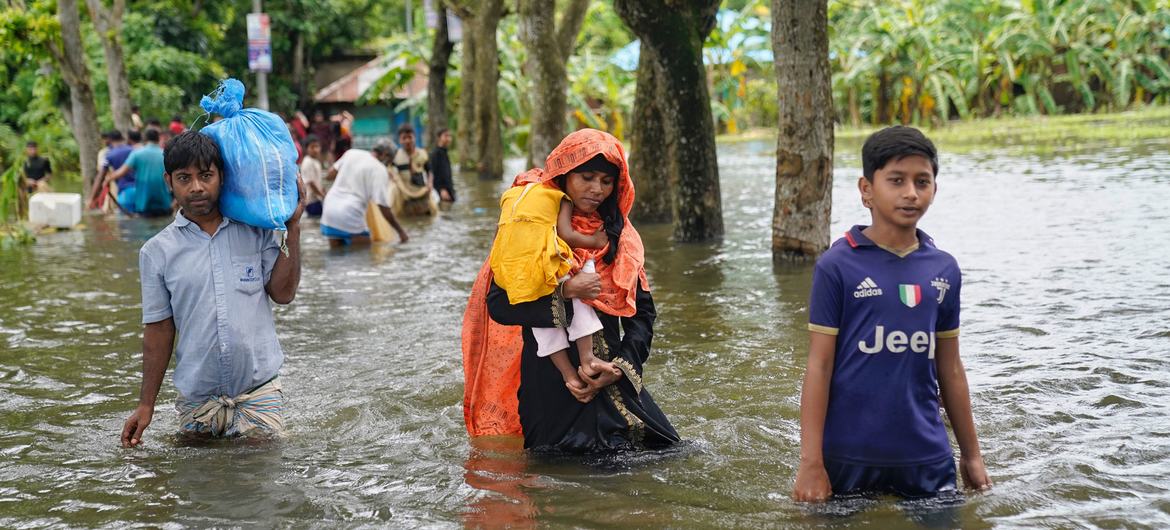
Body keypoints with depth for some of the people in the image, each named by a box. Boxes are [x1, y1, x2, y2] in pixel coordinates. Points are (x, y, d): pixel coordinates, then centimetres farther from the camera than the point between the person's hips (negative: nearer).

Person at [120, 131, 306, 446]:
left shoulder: (256, 232, 2)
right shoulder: (156, 252, 0)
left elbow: (283, 293, -4)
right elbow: (159, 331, 3)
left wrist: (293, 228, -7)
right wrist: (146, 405, 1)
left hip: (259, 388, 0)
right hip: (197, 397, 0)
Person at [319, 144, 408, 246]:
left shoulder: (351, 153, 11)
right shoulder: (380, 170, -4)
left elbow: (329, 176, 17)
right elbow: (383, 207, -7)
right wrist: (401, 231, 1)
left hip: (329, 208, 5)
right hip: (350, 214, -5)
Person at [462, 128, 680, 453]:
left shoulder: (621, 235, 7)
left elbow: (643, 311, 4)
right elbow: (498, 304, -13)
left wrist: (620, 367, -11)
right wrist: (563, 292, -23)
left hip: (612, 378, 4)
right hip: (550, 384, -4)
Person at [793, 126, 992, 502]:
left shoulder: (944, 270, 7)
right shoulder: (837, 267, -6)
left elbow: (950, 369, 13)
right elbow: (819, 365, -7)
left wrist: (971, 454, 16)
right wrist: (810, 463, -9)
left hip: (927, 457, 4)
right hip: (850, 457, -4)